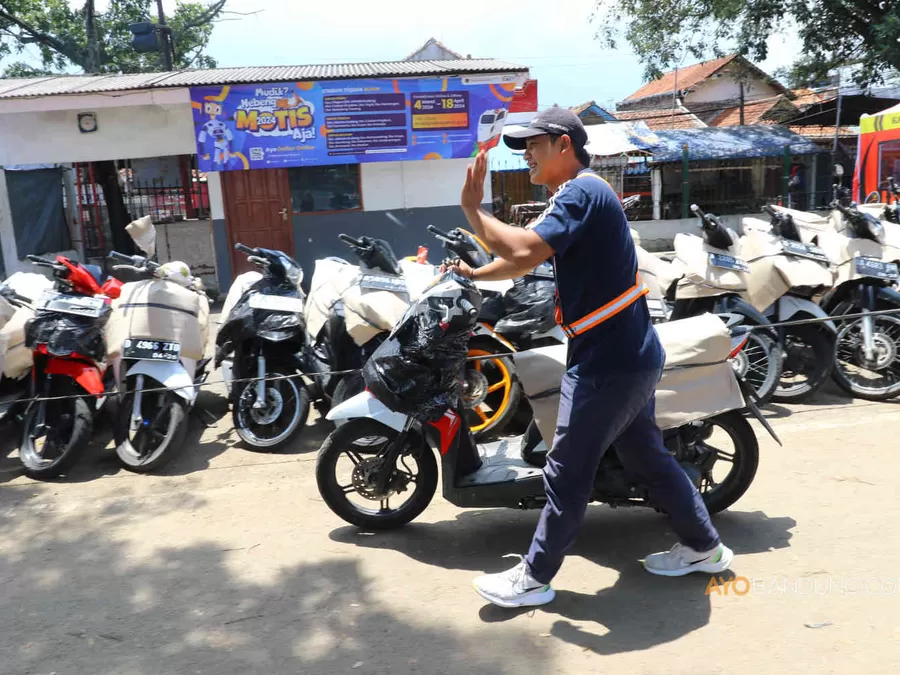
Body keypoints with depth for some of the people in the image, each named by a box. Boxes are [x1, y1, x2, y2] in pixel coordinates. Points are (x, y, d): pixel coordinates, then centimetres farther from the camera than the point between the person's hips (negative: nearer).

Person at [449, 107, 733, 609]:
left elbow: (524, 252, -30)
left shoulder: (581, 192, -15)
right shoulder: (582, 193, 17)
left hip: (607, 361, -10)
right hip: (633, 355, 10)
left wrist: (472, 209, -18)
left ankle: (535, 577, 14)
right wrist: (474, 274, 12)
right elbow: (526, 259, 19)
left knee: (568, 472, 0)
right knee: (647, 455, 21)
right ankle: (705, 547, 35)